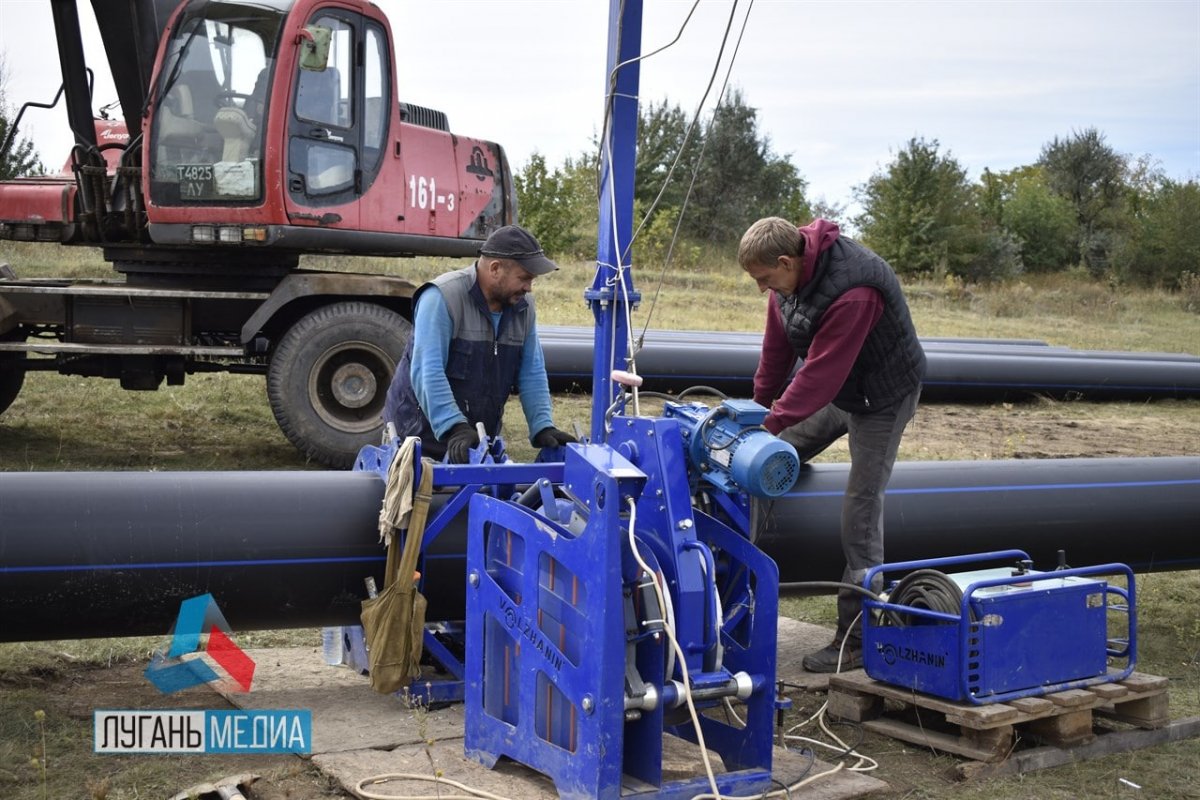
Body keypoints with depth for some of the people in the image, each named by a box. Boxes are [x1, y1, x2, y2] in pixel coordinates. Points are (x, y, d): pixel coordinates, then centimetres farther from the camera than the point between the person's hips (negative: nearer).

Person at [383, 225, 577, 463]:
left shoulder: (523, 306, 2)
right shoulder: (442, 298, -19)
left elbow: (532, 372, 5)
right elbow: (427, 371, -27)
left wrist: (542, 427, -7)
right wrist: (454, 427, -36)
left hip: (477, 439, 6)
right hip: (423, 433, -6)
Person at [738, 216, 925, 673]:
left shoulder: (852, 292, -37)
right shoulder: (792, 270, -9)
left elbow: (821, 373, -34)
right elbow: (778, 346, 2)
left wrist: (772, 424, -30)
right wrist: (760, 405, 8)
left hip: (882, 395, -9)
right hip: (837, 390, 9)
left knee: (861, 509, -10)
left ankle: (856, 639, -4)